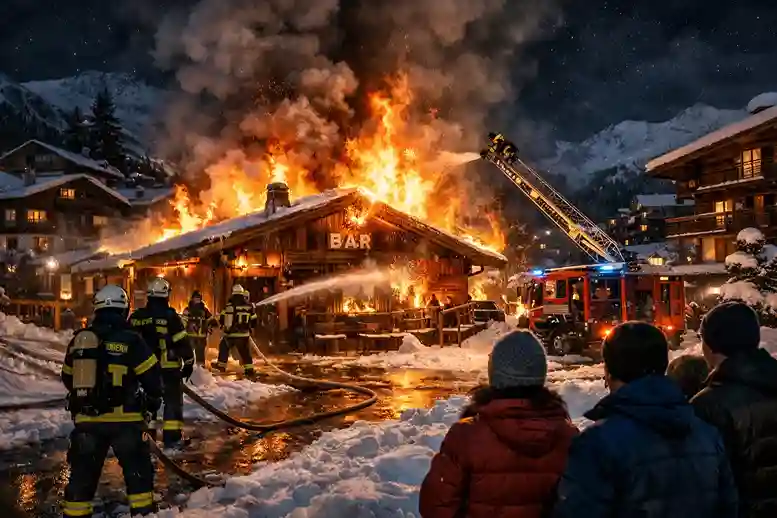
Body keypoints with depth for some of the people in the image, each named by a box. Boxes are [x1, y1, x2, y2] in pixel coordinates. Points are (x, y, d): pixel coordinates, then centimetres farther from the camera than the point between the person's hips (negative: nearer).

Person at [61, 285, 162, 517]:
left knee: (83, 470, 14)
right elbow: (151, 376, -7)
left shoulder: (78, 339, 5)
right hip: (124, 418, -4)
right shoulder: (130, 340, -10)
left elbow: (68, 378, 17)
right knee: (137, 467, 8)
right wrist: (154, 400, 12)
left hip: (86, 418, 4)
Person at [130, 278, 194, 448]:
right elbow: (182, 342, -11)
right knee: (173, 401, 5)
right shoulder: (170, 316, -13)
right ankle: (172, 437, 3)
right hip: (169, 367, -4)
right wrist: (189, 362, -1)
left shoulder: (136, 316, 2)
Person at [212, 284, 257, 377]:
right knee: (245, 352, 8)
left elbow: (221, 319, 1)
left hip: (230, 334, 0)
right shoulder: (249, 306, -3)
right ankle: (249, 370, 3)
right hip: (243, 335, 0)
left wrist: (223, 325, 23)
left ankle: (221, 365, 29)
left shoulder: (229, 305, -6)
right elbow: (253, 320, 5)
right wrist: (249, 328, 23)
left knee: (224, 347, 22)